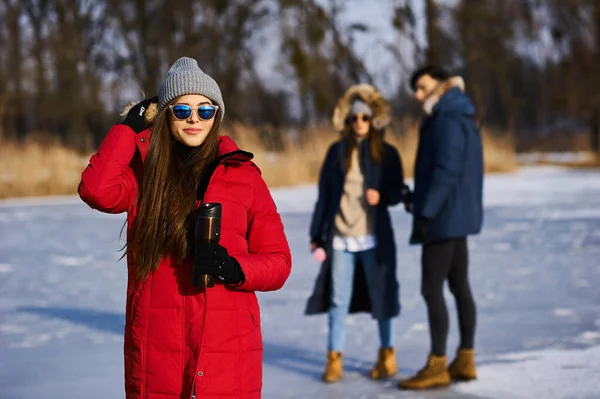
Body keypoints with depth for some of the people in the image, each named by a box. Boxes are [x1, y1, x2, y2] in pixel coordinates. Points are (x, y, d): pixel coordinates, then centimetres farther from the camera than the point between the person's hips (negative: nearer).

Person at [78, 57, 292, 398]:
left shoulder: (243, 174, 5)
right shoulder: (144, 171, 7)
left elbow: (278, 262, 5)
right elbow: (97, 191, -14)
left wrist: (234, 269, -15)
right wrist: (131, 126, -3)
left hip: (227, 351, 0)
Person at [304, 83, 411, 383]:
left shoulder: (387, 153, 2)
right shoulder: (336, 152, 6)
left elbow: (397, 191, 6)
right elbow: (324, 195, 8)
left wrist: (382, 196, -17)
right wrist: (317, 235, 6)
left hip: (374, 237, -1)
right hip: (340, 238, 1)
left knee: (381, 295, 6)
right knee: (338, 300, 2)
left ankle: (387, 354, 20)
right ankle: (334, 358, 9)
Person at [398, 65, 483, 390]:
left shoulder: (448, 121, -15)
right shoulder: (463, 120, 16)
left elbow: (446, 172, -23)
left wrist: (426, 213, -22)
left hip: (443, 218, -10)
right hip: (460, 217, 10)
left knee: (432, 289, -7)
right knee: (459, 286, 11)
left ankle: (437, 366, -5)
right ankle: (465, 360, 16)